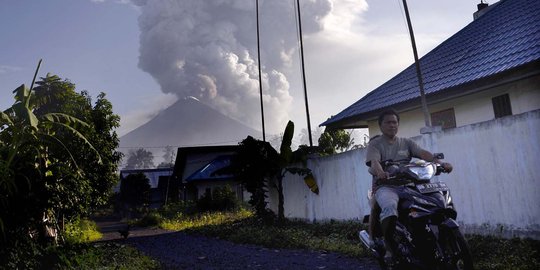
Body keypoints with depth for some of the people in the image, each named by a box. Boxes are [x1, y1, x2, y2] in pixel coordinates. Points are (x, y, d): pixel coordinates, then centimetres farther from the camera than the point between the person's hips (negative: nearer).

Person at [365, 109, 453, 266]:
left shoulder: (406, 142, 19)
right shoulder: (375, 144, 7)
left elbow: (423, 153, 2)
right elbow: (373, 162, -13)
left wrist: (440, 163, -18)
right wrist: (380, 172, -37)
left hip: (406, 185, 4)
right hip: (385, 186, -4)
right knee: (390, 207, -37)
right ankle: (389, 247, -22)